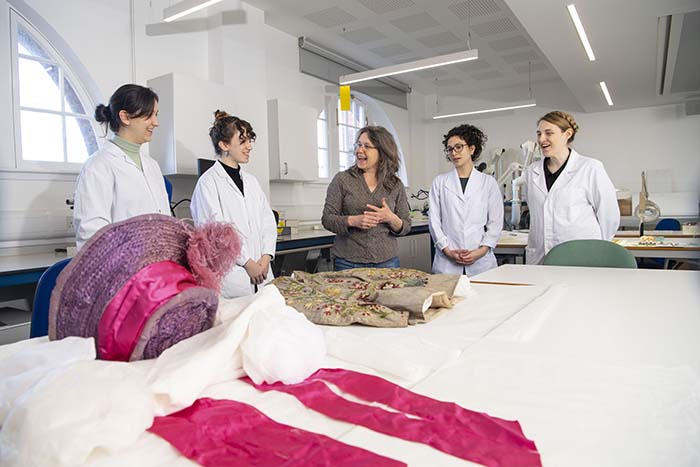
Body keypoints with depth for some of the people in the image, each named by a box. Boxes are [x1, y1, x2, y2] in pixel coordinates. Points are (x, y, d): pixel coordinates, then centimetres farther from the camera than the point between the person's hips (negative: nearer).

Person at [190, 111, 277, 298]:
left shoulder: (251, 181, 14)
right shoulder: (208, 182, -5)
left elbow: (268, 221, 11)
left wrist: (266, 257, -3)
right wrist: (247, 262, -10)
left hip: (261, 272, 6)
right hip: (231, 274, -6)